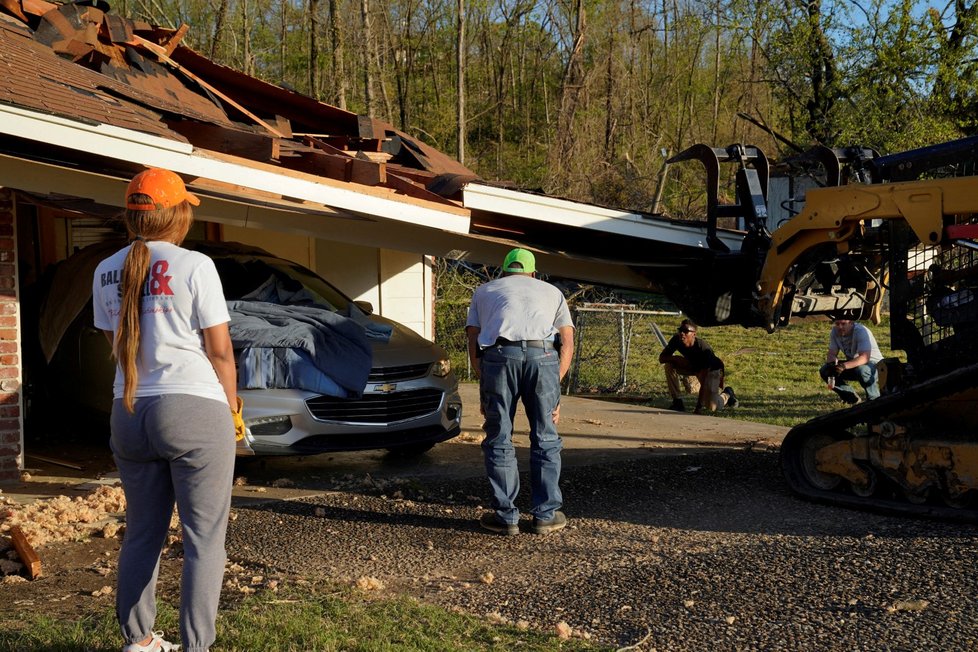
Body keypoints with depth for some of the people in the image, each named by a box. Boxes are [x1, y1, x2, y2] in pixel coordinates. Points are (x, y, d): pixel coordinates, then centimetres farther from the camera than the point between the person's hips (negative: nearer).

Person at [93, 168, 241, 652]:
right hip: (193, 411, -5)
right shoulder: (194, 266, -8)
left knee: (142, 534, 17)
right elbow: (219, 350, -6)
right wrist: (233, 409, 7)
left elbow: (118, 344, 16)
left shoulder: (106, 272, 8)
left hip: (129, 413, 6)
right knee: (203, 539, 3)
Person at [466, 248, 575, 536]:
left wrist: (483, 387, 23)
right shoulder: (551, 291, 31)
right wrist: (555, 388, 18)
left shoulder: (484, 290, 30)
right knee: (545, 439, 12)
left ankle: (506, 516, 15)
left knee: (499, 440, 10)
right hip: (542, 355, 1)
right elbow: (568, 343, 19)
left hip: (498, 354, 0)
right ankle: (546, 515, 16)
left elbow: (473, 343, 19)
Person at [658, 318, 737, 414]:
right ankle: (677, 402, -7)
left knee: (711, 407, -21)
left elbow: (703, 380, -39)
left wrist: (699, 407, -40)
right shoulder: (676, 340, -25)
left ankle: (726, 394, 15)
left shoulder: (703, 348, -39)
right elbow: (662, 358, -16)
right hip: (693, 366, 6)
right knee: (669, 365, -20)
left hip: (711, 369, -6)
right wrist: (676, 358, -39)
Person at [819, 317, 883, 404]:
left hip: (875, 365, -6)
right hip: (852, 364, 6)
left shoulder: (861, 331, -26)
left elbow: (864, 357, -37)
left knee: (861, 370, -40)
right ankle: (853, 399, 3)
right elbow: (831, 354, -8)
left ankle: (874, 400, -13)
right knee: (824, 370, -12)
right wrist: (832, 361, -33)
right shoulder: (834, 332, -7)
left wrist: (844, 366, -49)